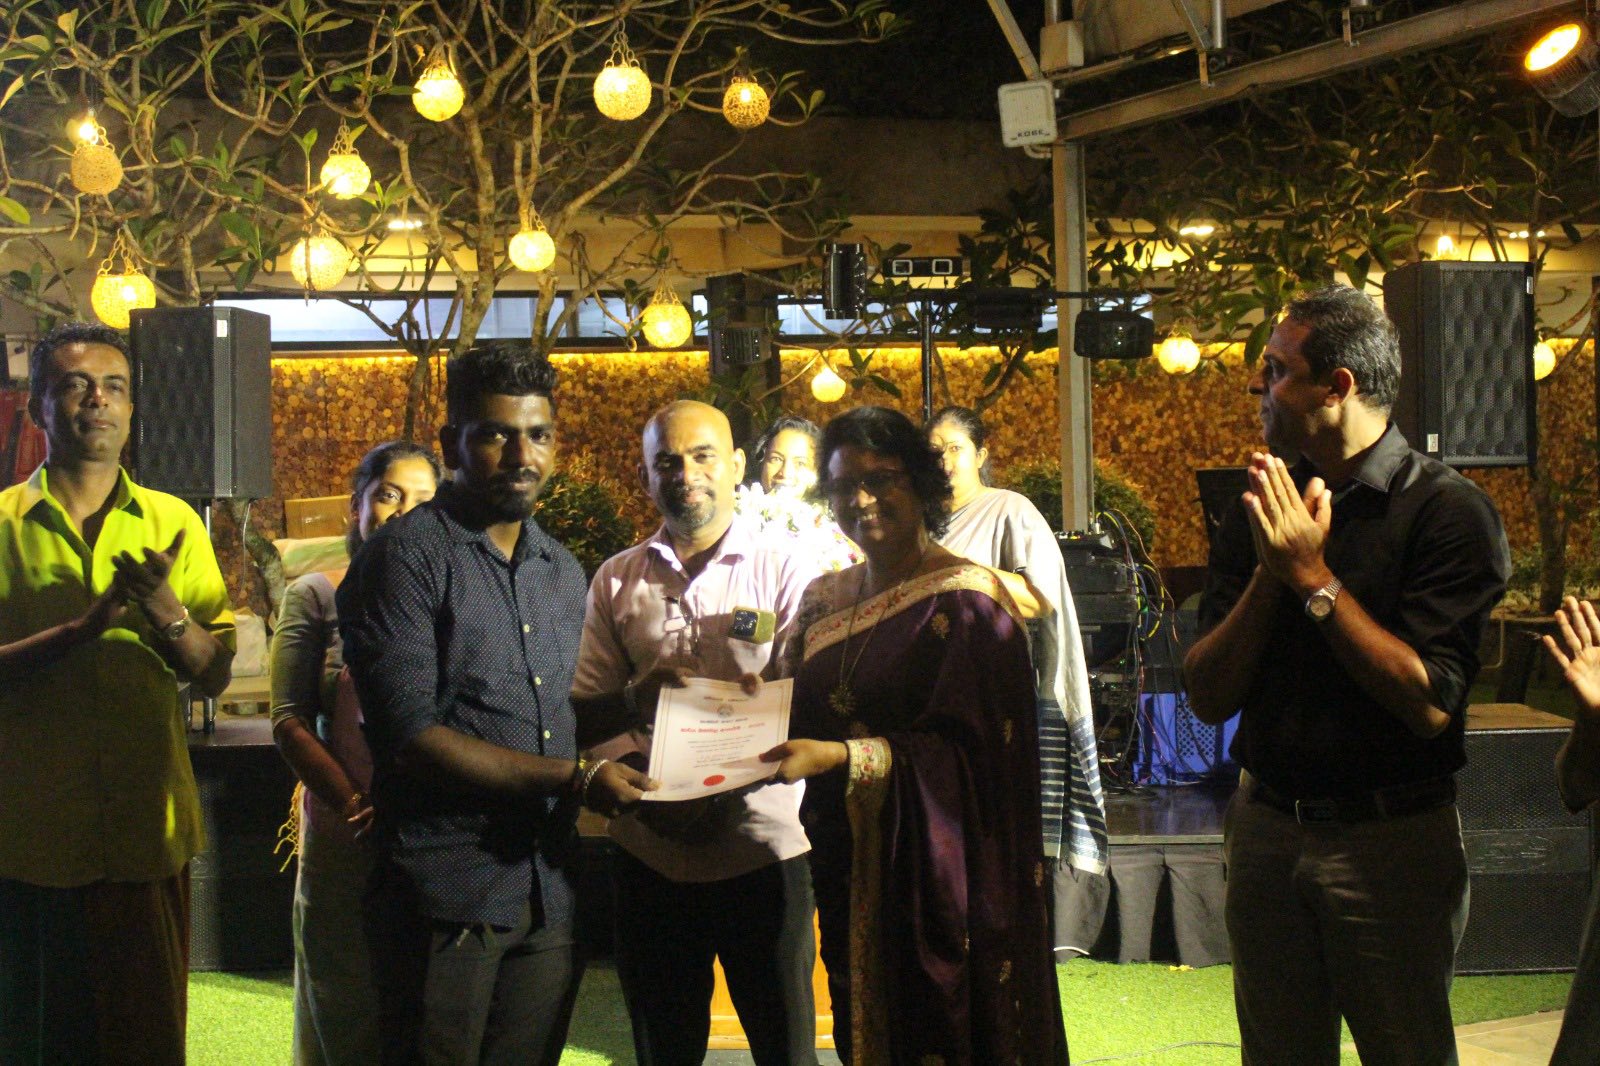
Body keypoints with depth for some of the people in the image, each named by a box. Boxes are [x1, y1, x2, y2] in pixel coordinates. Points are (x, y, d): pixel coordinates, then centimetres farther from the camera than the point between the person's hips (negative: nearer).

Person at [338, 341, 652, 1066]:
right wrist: (574, 779, -16)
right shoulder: (405, 558, -7)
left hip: (549, 894, 6)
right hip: (445, 899, -6)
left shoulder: (563, 572, 17)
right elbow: (410, 739, -15)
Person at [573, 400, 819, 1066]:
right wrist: (635, 698, -14)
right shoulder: (616, 581, 10)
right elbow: (582, 716, 8)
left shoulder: (785, 573, 0)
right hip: (650, 852, 3)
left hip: (762, 844, -3)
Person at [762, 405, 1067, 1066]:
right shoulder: (824, 600, 11)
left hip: (938, 869, -6)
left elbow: (967, 750, -17)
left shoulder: (964, 598, -9)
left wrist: (840, 758, -25)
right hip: (850, 866, 6)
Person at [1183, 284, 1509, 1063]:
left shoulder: (1446, 511, -12)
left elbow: (1430, 702, -22)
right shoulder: (1259, 509, 5)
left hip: (1391, 843, -5)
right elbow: (1208, 697, 1)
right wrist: (1270, 572, -13)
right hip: (1266, 830, 5)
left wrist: (1313, 576, -19)